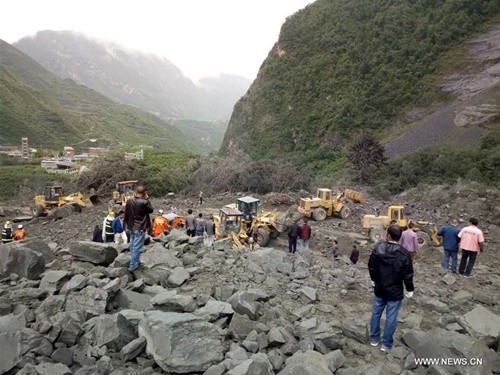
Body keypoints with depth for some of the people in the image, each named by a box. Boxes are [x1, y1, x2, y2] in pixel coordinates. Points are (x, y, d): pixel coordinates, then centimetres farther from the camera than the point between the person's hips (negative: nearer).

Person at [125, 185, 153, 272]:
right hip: (140, 228, -6)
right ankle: (133, 266, 5)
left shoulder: (129, 201, -2)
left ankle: (135, 262, 31)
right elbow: (151, 210, -2)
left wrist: (128, 224, 18)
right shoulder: (144, 202, -20)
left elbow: (126, 214, 6)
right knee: (137, 247, 1)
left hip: (131, 227, 7)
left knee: (132, 245, 18)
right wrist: (147, 199, -3)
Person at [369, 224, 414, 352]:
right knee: (391, 318, 9)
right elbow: (408, 275, -13)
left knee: (376, 313, 17)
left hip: (379, 289, 3)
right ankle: (386, 344, 20)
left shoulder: (378, 248, -10)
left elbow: (371, 267, 0)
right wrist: (409, 290, 2)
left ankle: (374, 339, 30)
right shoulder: (404, 254, -18)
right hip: (395, 292, -3)